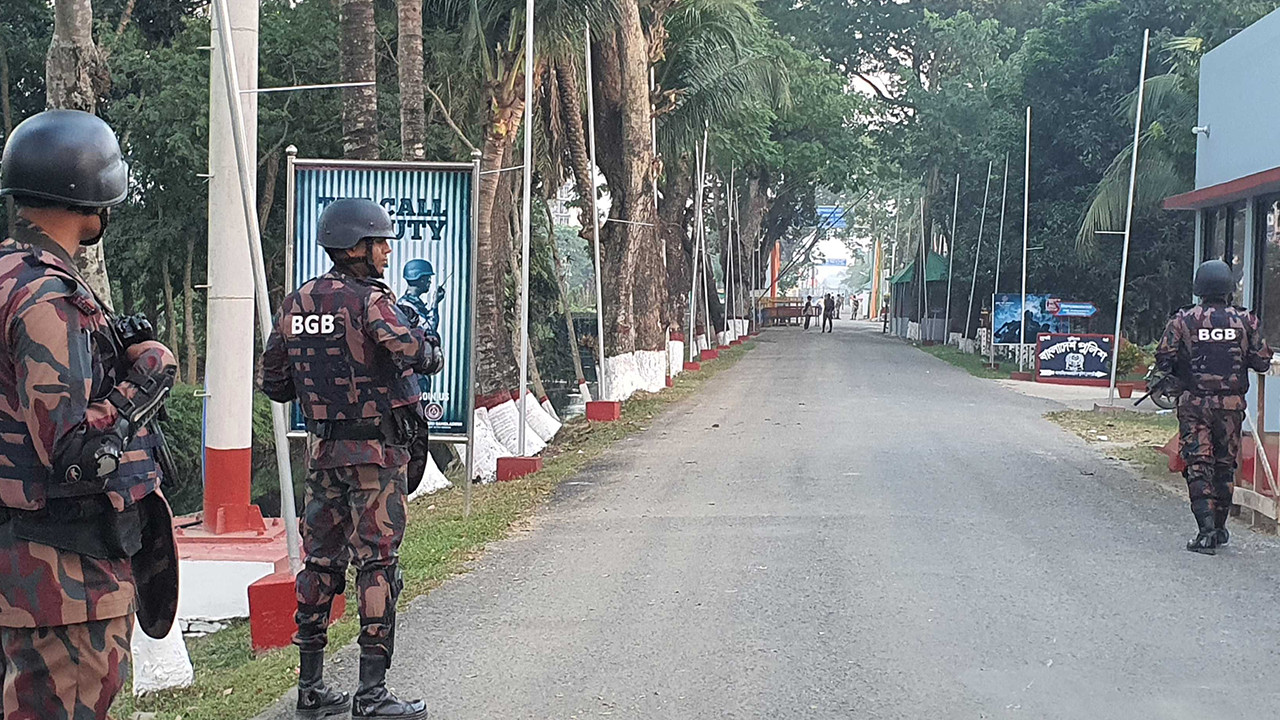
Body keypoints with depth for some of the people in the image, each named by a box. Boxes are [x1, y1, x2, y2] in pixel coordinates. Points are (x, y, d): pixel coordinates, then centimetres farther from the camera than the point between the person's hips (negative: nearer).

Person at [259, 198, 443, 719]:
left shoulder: (295, 304, 8)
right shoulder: (369, 299, -13)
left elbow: (273, 383, 12)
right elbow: (409, 349, -28)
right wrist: (431, 353, -6)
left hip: (323, 451, 7)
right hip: (377, 451, -7)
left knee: (321, 561, 13)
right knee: (377, 565, -2)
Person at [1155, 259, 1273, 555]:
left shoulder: (1183, 319, -5)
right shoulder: (1245, 320, -2)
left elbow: (1163, 360, -6)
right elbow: (1262, 362, 2)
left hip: (1193, 403, -1)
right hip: (1231, 404, 2)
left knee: (1197, 464, 0)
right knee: (1224, 465, 14)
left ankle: (1206, 529, -12)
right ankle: (1219, 528, 23)